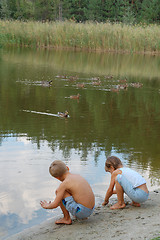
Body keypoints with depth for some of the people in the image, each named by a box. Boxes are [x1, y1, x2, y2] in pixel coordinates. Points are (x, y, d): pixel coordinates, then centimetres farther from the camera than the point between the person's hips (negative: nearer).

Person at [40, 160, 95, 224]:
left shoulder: (64, 183, -12)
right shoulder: (78, 176, 10)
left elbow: (55, 205, -10)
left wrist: (47, 206, 13)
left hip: (81, 211, -8)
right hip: (91, 210, 8)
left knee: (58, 192, -4)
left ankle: (67, 218, 6)